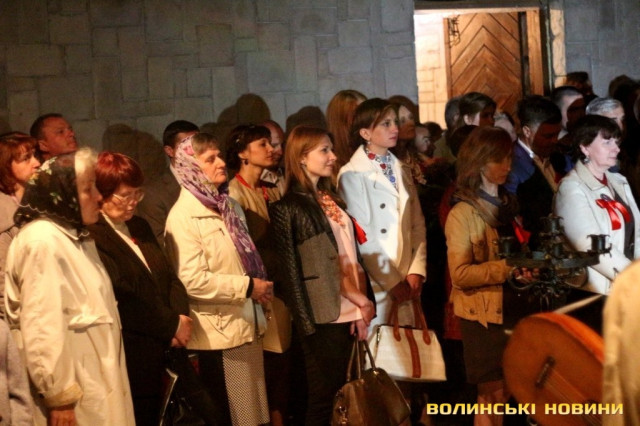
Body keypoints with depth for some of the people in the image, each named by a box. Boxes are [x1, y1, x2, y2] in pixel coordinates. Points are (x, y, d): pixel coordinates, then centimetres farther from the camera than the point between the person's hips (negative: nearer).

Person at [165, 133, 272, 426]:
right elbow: (192, 280, -23)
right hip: (218, 332, -8)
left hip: (246, 325, 8)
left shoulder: (229, 205, 12)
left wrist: (260, 286, 4)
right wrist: (247, 287, -18)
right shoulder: (183, 216, -14)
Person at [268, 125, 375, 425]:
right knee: (325, 396, 1)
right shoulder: (288, 208, -6)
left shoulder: (333, 201, 16)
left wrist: (364, 302, 6)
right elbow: (291, 272, -9)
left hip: (351, 314, 6)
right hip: (324, 317, -6)